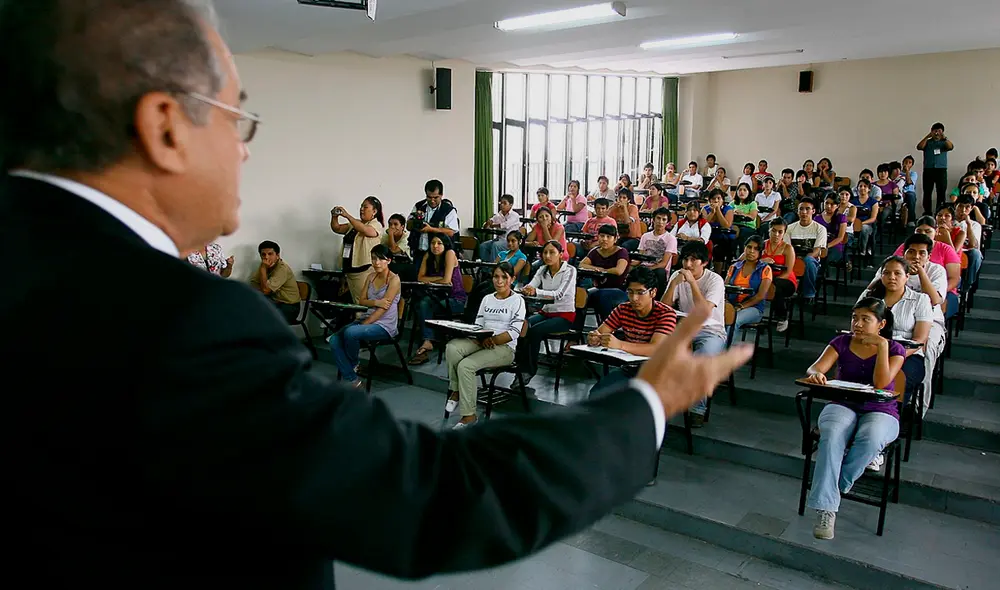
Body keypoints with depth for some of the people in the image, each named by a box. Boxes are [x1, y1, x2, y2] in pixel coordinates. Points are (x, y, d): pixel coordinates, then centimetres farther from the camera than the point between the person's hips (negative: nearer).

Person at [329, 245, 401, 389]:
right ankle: (352, 380, -17)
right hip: (367, 319, 7)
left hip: (384, 325, -7)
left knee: (350, 333, -32)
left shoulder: (394, 279, -7)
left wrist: (362, 325, -19)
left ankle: (353, 365, -2)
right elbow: (361, 301, 8)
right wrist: (376, 302, -15)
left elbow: (384, 308, -15)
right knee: (334, 340, -17)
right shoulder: (371, 277, 14)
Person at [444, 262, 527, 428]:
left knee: (465, 365, -30)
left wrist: (492, 340, -20)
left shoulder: (517, 300, 1)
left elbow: (514, 332, -9)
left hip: (504, 347, -5)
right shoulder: (487, 299, 19)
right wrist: (481, 339, -11)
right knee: (452, 347, -28)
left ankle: (469, 415, -20)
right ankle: (456, 390, -11)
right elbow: (477, 325, 12)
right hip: (481, 342, 5)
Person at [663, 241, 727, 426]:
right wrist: (674, 283, -17)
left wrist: (692, 282, -25)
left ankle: (698, 409, -19)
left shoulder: (715, 280, -10)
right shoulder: (678, 276, 3)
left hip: (711, 331, -4)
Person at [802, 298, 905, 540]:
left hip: (880, 412, 0)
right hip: (842, 406, 1)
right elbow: (816, 367, -8)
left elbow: (881, 383, -13)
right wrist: (816, 374, -32)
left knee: (870, 439, -38)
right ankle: (826, 509, -37)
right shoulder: (842, 342, 7)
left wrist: (882, 345, -14)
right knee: (832, 436, -35)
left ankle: (836, 486, -17)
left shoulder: (894, 349, 4)